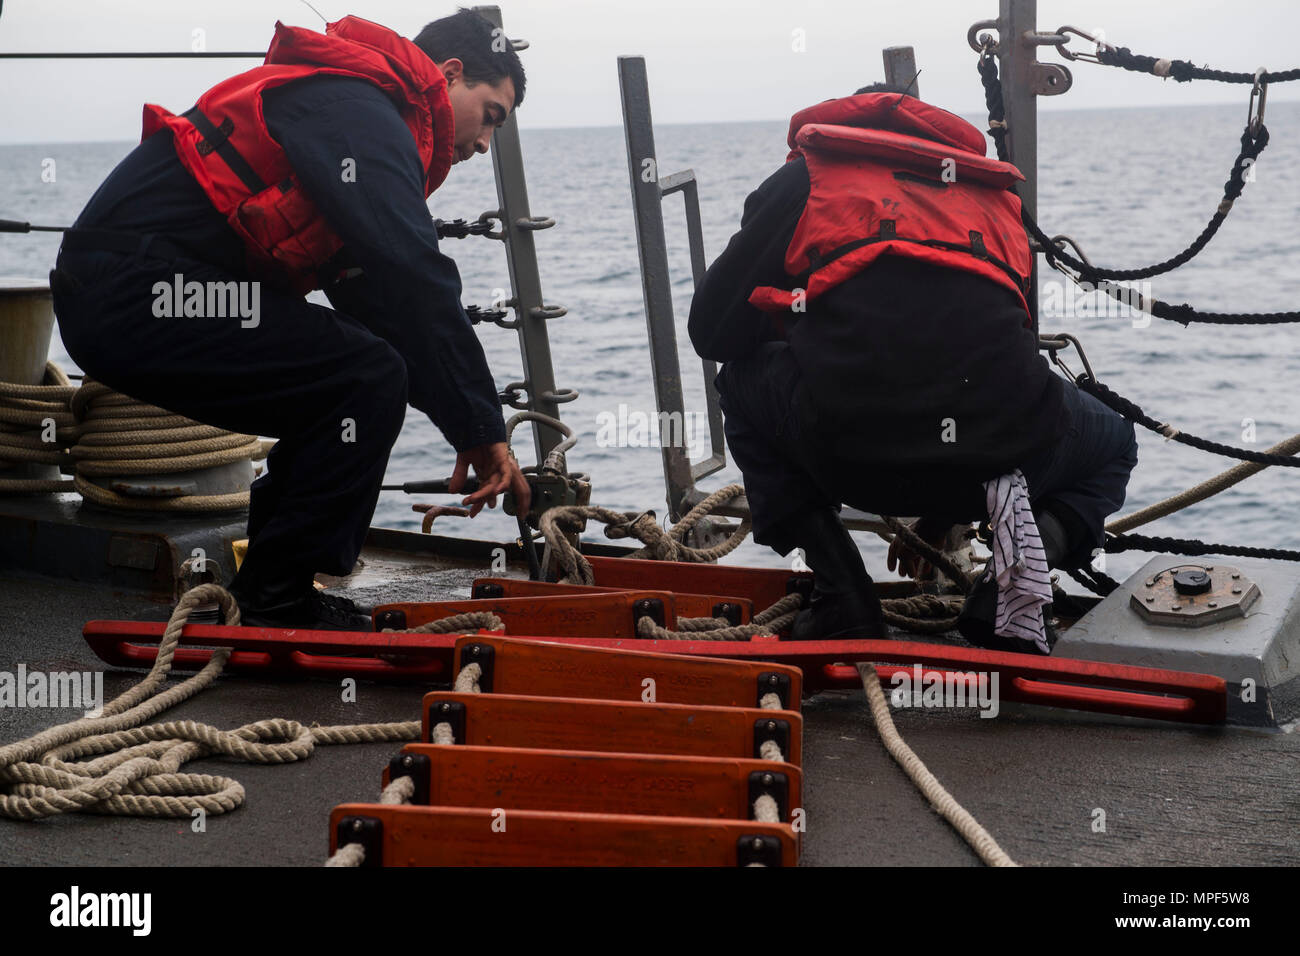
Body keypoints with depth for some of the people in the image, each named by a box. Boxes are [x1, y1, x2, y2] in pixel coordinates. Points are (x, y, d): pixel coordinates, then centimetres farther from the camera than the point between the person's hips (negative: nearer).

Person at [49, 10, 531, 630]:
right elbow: (415, 286, -21)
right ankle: (275, 604, -8)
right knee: (368, 380, -16)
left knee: (349, 400, 16)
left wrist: (469, 427, 14)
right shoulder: (358, 110, -10)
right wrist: (480, 429, -15)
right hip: (134, 293, -11)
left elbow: (370, 296, 21)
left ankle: (266, 600, 18)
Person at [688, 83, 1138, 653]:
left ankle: (842, 592, 16)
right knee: (1113, 445, 37)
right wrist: (941, 516, 49)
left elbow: (712, 330, 21)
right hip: (1001, 452, 2)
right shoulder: (993, 199, 32)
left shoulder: (804, 178, 23)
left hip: (849, 455, -2)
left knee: (742, 382, 33)